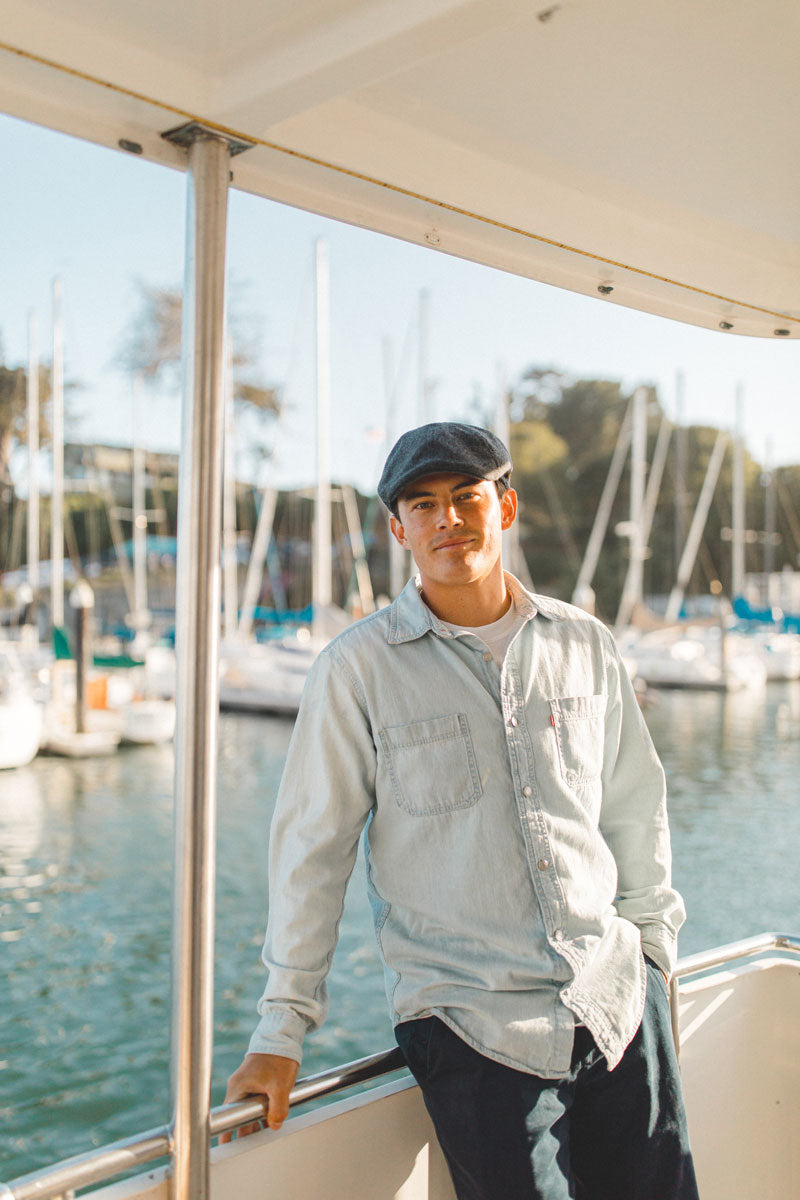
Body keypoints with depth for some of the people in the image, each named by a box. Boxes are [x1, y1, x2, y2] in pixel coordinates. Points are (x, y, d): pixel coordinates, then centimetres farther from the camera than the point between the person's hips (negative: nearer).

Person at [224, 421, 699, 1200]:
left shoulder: (584, 647, 4)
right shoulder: (357, 669, -6)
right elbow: (311, 850, -4)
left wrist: (651, 948, 17)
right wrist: (282, 1031, -2)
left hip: (617, 1000, 4)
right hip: (468, 1024, -3)